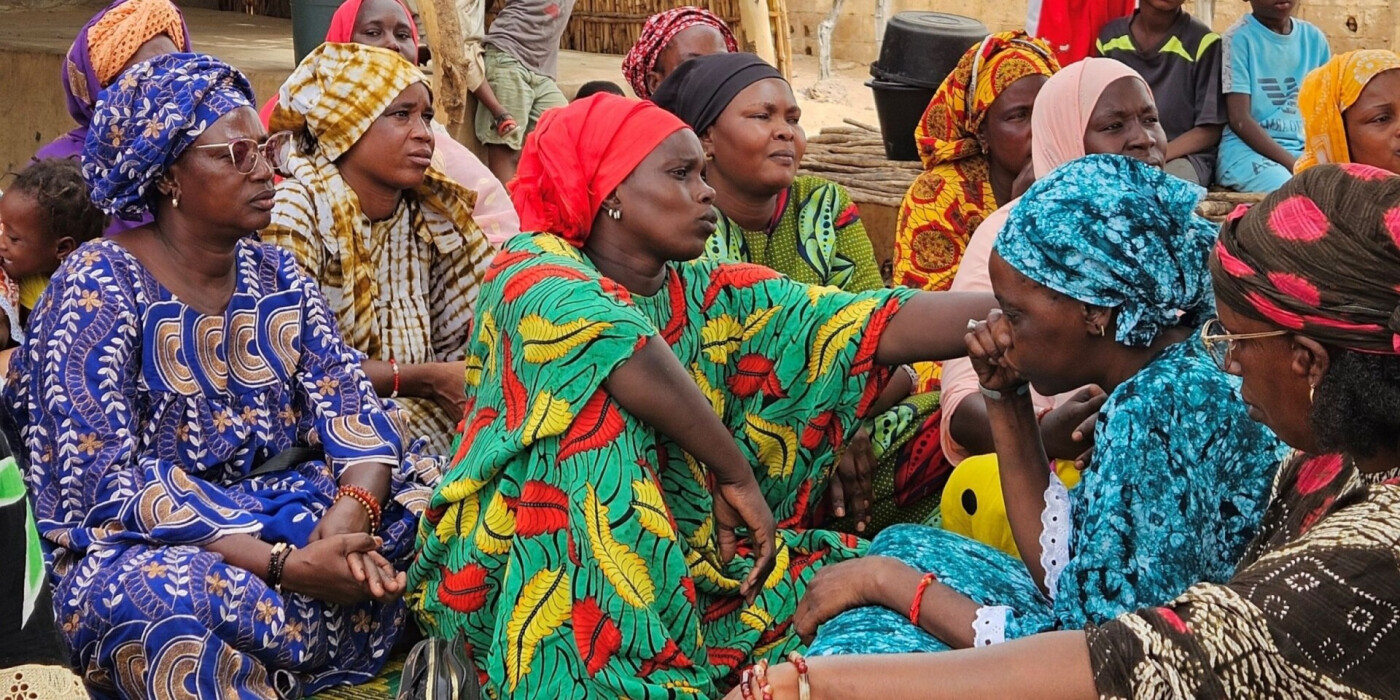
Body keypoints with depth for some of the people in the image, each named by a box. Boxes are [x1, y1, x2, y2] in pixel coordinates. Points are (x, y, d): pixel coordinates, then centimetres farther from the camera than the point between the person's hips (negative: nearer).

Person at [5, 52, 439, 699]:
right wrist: (282, 564, -28)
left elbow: (347, 400, 0)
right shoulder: (98, 287, -11)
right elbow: (103, 482, -19)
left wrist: (353, 510, -25)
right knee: (169, 597, -39)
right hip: (149, 547, -6)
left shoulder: (275, 274, 8)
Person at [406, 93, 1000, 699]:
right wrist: (736, 474, -23)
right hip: (516, 581, -5)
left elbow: (886, 327, -7)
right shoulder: (533, 269, -8)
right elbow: (629, 351, -31)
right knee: (600, 397, -28)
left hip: (663, 579, 5)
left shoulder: (712, 300, 6)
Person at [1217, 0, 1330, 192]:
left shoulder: (1314, 38, 10)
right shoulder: (1238, 38, -6)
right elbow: (1239, 120, -11)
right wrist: (1293, 165, -19)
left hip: (1304, 149, 5)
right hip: (1248, 149, -5)